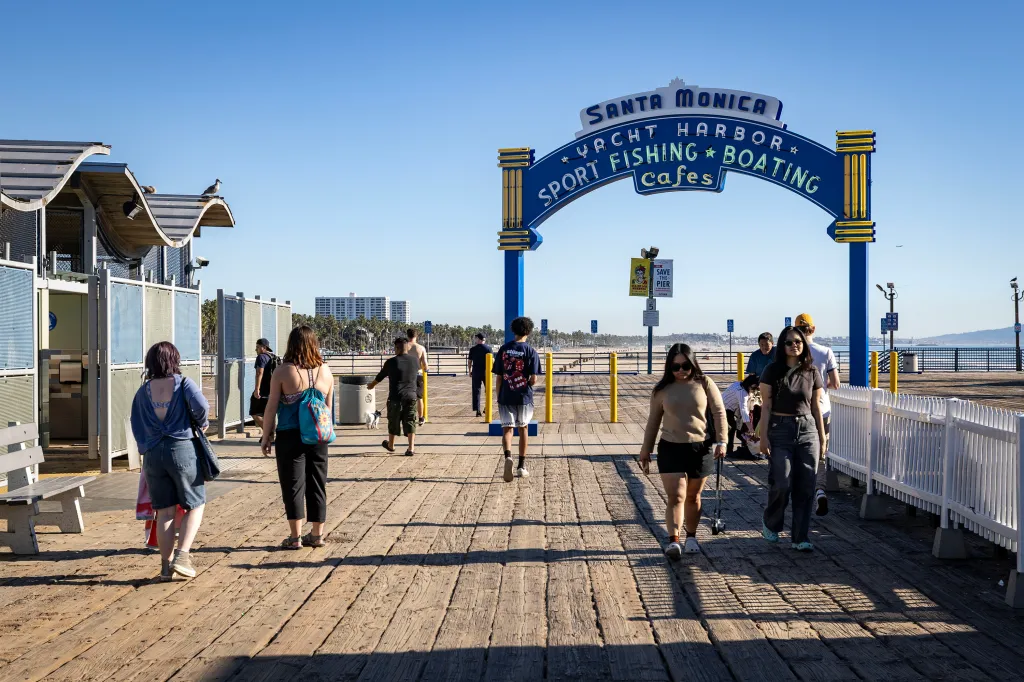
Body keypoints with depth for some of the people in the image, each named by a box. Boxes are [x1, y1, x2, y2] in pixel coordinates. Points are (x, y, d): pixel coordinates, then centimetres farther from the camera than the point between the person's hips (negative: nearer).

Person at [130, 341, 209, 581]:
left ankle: (167, 565, 14)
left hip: (153, 454, 4)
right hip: (183, 449, -4)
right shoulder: (183, 383, -3)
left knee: (164, 511, 10)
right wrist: (202, 423, 2)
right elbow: (200, 406, -18)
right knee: (195, 505, 8)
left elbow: (137, 428, 12)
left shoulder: (142, 392, 9)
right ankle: (182, 555, -7)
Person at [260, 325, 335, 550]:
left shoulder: (283, 371, -9)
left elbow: (271, 407, -7)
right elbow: (328, 406, 9)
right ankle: (317, 534, 19)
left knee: (293, 485, 4)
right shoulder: (325, 370, 2)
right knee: (317, 484, 12)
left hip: (290, 437, -4)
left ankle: (295, 537, 6)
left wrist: (266, 436, 3)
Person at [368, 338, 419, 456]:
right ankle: (411, 448, -3)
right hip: (411, 396, 3)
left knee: (393, 421, 14)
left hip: (396, 397, -2)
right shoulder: (414, 361, 1)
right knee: (410, 422, 4)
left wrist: (372, 385, 26)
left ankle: (390, 445, 31)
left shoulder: (391, 362, -8)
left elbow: (380, 376, 6)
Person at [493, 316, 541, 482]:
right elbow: (533, 379, -12)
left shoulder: (503, 349, 1)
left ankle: (508, 456, -27)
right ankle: (522, 466, 21)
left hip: (505, 397, 1)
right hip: (524, 397, -1)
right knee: (523, 429, 15)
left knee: (507, 429, 1)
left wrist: (499, 397, 11)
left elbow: (499, 377, 2)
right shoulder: (531, 351, -6)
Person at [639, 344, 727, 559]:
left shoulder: (704, 384, -1)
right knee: (676, 496, -10)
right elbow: (653, 421, 10)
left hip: (700, 448, 0)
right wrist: (646, 450, 12)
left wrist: (721, 441, -10)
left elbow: (719, 412, -1)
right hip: (671, 448, 0)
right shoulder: (662, 389, 3)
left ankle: (691, 537, 27)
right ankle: (673, 541, -15)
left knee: (693, 497, 13)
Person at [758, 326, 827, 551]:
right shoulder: (773, 371, -2)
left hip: (807, 430, 3)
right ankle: (770, 524, 22)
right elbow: (766, 406, -3)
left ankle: (800, 537, 9)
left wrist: (822, 438, 11)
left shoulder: (812, 372, 6)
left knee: (806, 486, 0)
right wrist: (763, 437, -8)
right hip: (780, 430, -3)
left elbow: (816, 407, 11)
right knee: (782, 484, -5)